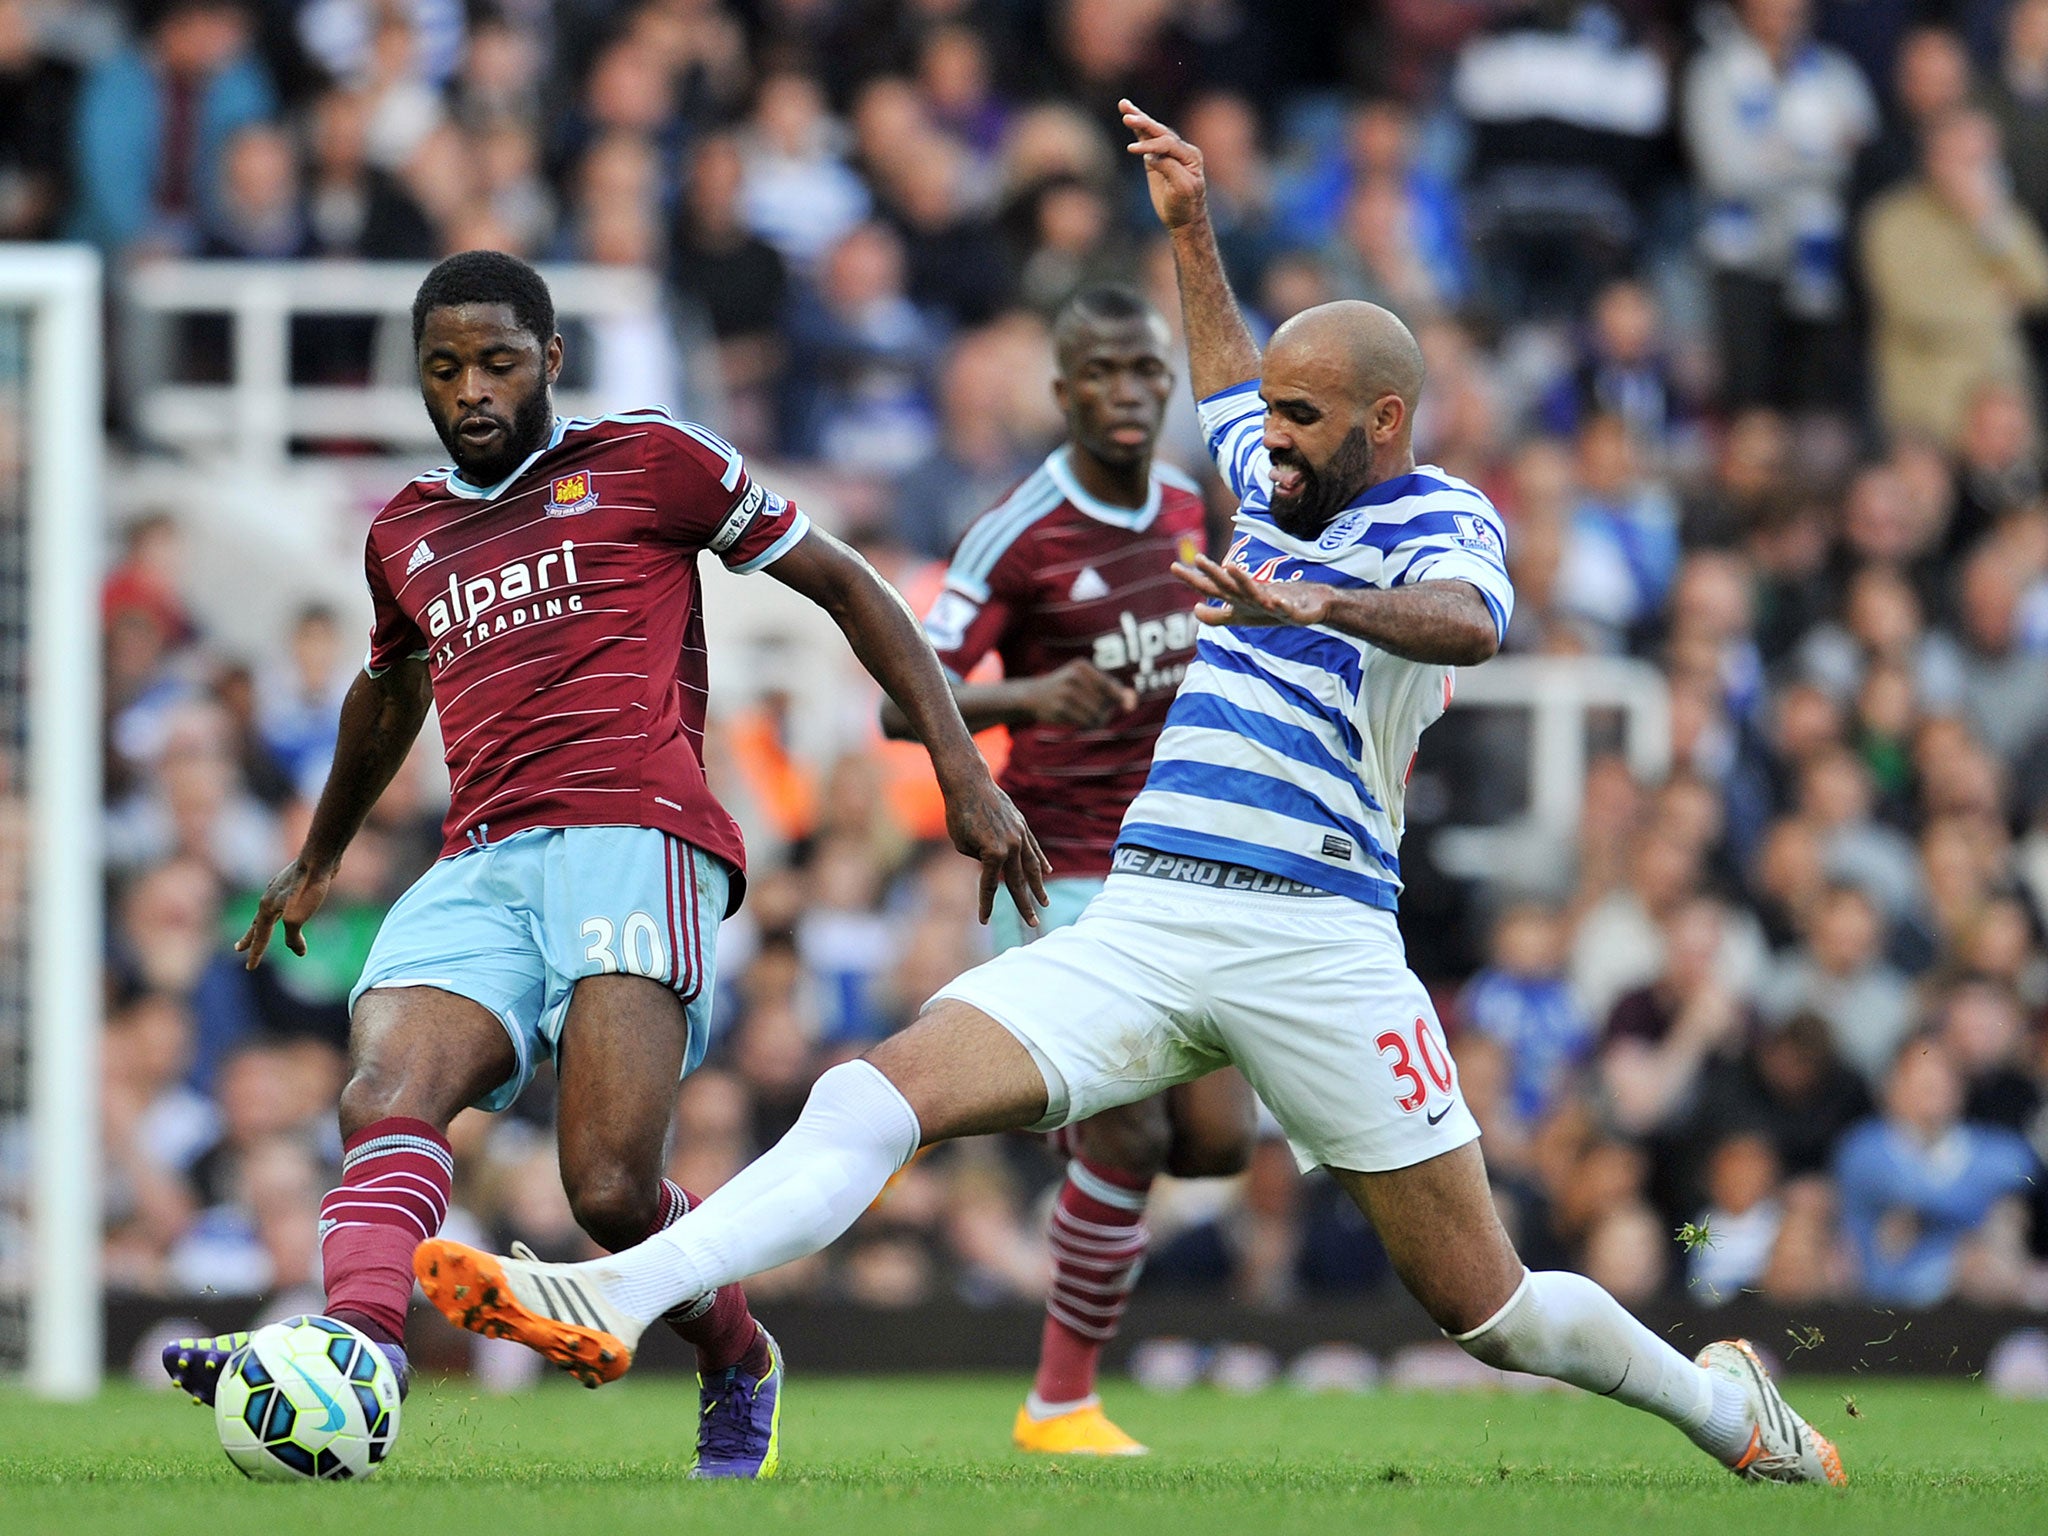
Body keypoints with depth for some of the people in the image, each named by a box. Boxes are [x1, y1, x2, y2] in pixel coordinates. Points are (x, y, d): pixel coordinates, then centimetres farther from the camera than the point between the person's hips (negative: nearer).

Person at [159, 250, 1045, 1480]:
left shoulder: (645, 462, 9)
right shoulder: (406, 534, 26)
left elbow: (843, 584, 11)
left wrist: (963, 771, 3)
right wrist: (320, 858, 59)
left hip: (633, 837, -5)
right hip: (479, 869, 5)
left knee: (610, 1192, -21)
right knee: (386, 1093, -28)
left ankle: (739, 1364, 9)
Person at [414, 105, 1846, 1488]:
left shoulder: (1441, 522, -1)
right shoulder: (1275, 483, 20)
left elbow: (1468, 623, -27)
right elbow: (1230, 380, 44)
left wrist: (1322, 604, -44)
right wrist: (1191, 227, 42)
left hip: (1314, 939, -6)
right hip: (1138, 924, 6)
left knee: (1484, 1302, -1)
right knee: (886, 1089, -16)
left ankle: (1726, 1407, 25)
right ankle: (615, 1300, -30)